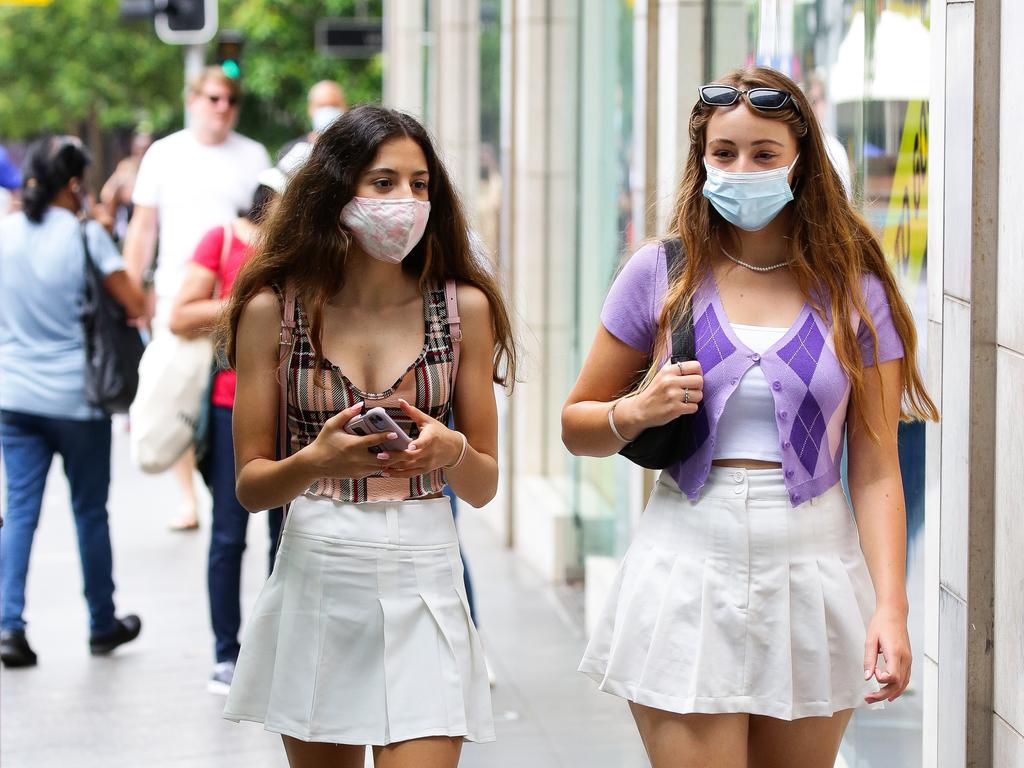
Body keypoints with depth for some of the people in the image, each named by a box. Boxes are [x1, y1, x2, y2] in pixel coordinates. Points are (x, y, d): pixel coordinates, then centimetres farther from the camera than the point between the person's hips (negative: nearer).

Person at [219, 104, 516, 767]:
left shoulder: (464, 305, 2)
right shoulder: (274, 307, 0)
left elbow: (484, 486, 6)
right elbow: (250, 484, 0)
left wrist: (450, 451, -17)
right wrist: (315, 461, -21)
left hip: (422, 581, 0)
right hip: (316, 579, 0)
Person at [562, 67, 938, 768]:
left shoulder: (853, 290, 3)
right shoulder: (661, 275, 3)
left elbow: (876, 472, -1)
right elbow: (576, 426, 12)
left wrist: (891, 608, -11)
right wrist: (635, 412, -10)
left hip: (813, 573, 1)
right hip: (689, 570, -1)